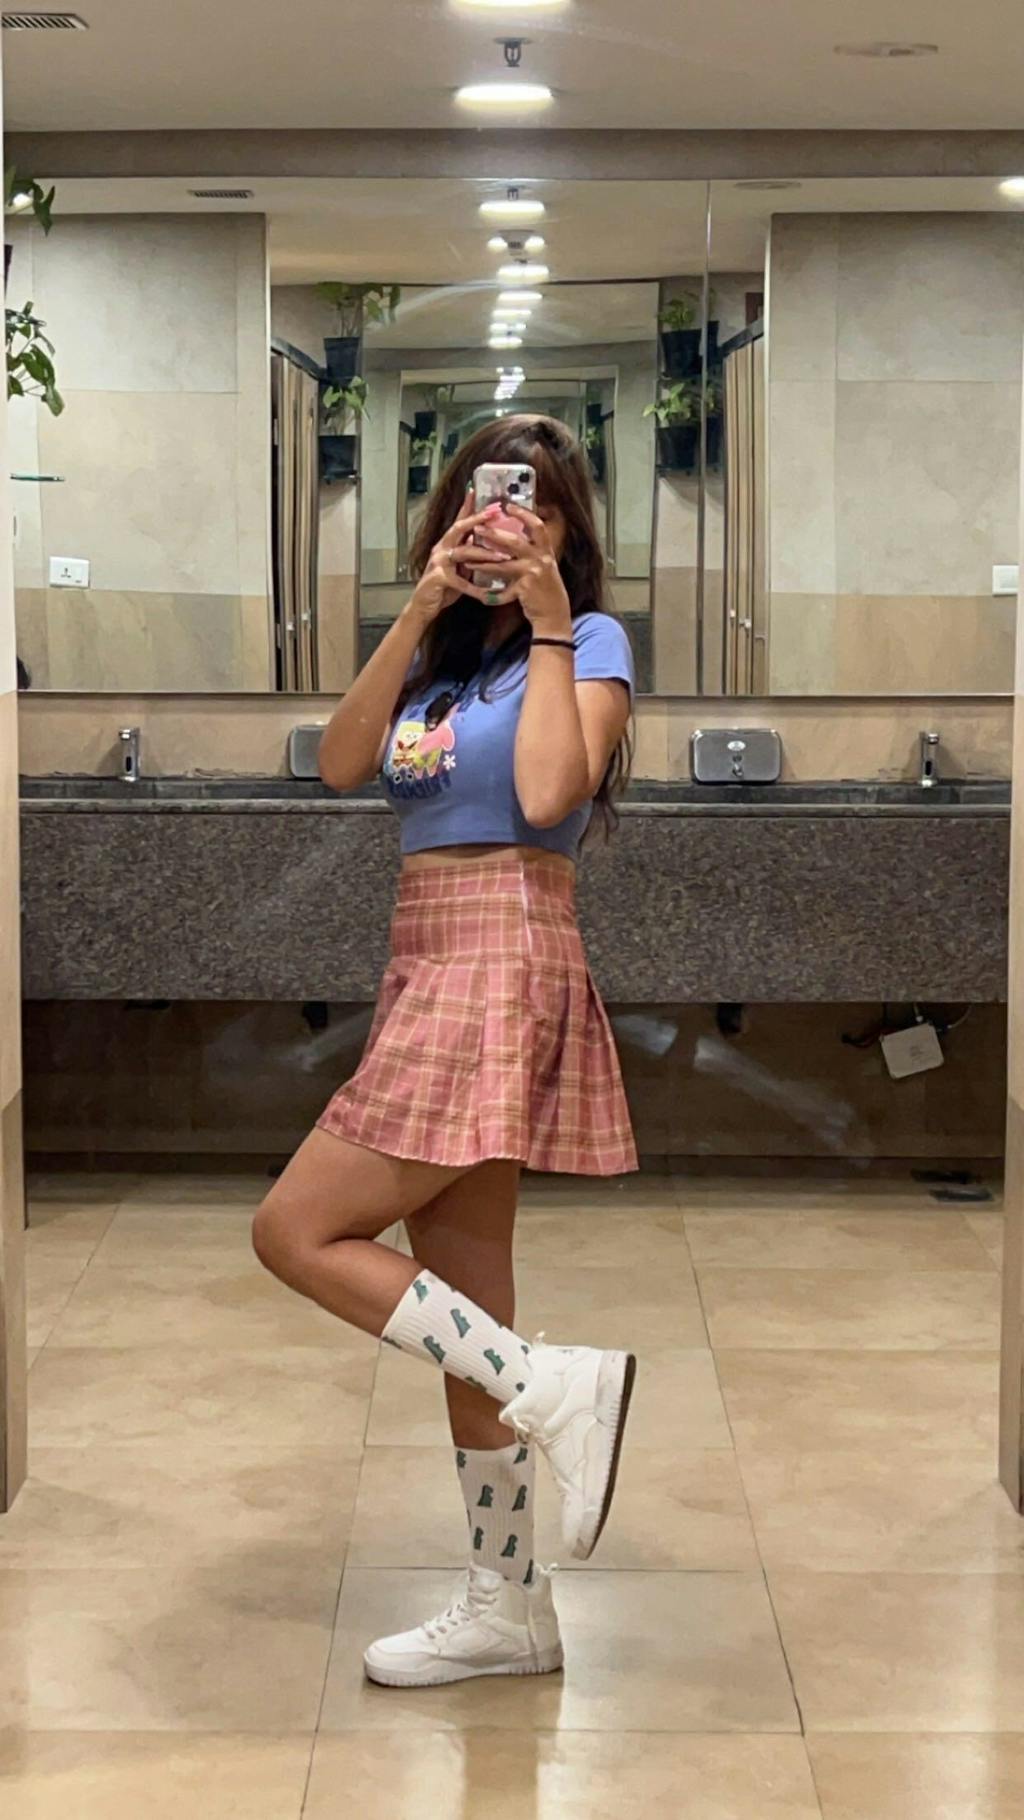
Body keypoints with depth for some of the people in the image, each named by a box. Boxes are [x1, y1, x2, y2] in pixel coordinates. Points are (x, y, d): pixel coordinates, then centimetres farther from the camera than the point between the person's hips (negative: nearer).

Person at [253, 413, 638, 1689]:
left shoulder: (590, 641, -2)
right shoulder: (442, 653, 17)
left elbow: (548, 797, -20)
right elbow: (341, 766, -1)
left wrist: (546, 621, -13)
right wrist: (423, 609, -7)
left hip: (503, 968, -8)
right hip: (431, 965, 8)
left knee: (296, 1231, -11)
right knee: (461, 1305, 8)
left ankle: (554, 1391, -8)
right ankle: (508, 1610, 16)